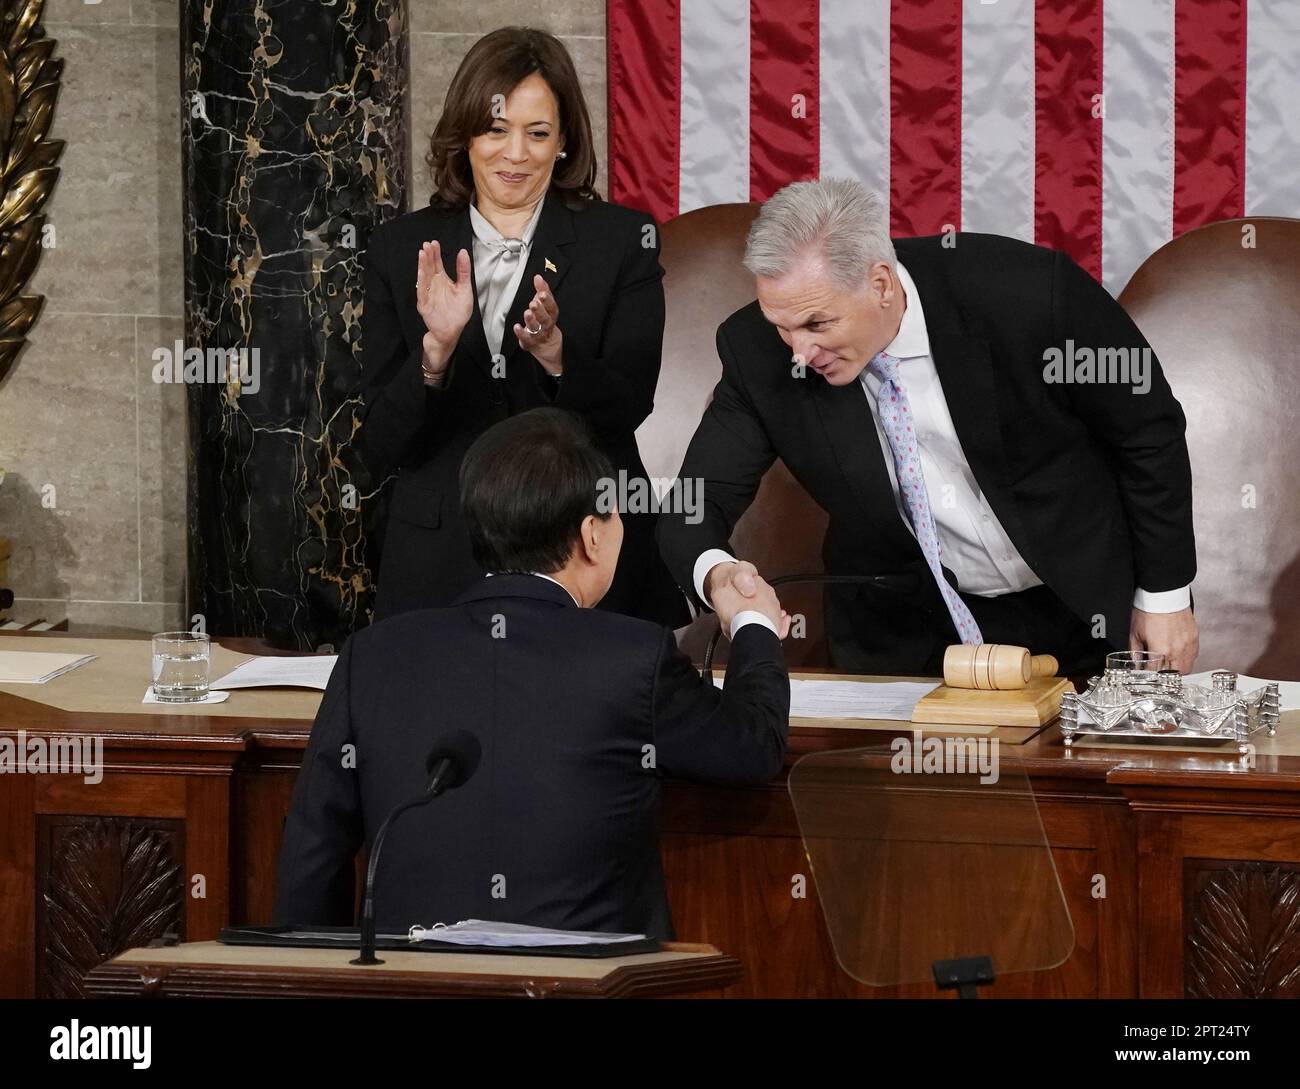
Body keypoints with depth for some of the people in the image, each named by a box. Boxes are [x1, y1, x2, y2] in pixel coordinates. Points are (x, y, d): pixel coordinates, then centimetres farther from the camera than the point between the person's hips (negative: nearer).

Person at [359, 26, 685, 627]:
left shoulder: (622, 239, 1)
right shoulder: (400, 250, 4)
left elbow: (627, 410, -8)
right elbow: (380, 449, -2)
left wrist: (554, 350, -26)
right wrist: (436, 349, -20)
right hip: (441, 567, 1)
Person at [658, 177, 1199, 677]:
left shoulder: (1028, 291, -27)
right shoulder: (757, 352, -19)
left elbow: (1149, 432, -13)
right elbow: (694, 508, -14)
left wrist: (1164, 596, -8)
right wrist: (715, 573, -38)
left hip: (1085, 614, -2)